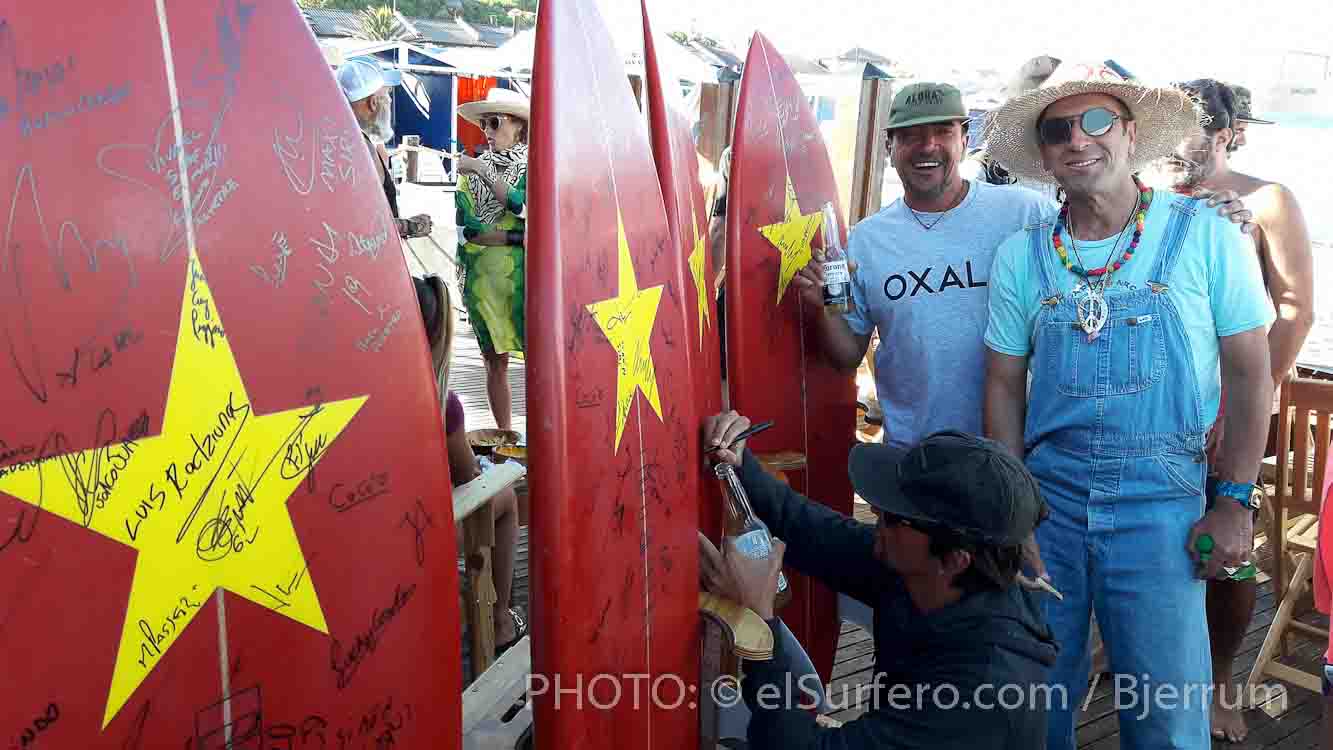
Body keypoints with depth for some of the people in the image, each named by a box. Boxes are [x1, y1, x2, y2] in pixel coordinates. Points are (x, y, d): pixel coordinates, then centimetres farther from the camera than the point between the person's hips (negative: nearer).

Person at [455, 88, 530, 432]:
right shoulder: (471, 169, 10)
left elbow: (522, 204, -13)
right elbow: (465, 225, -3)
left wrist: (483, 171, -11)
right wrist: (515, 236, -13)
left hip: (523, 274, -2)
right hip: (482, 275, 3)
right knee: (496, 361, 7)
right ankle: (505, 437, 15)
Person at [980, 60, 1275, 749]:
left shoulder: (1204, 235, -3)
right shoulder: (1020, 256, 3)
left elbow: (1249, 372, 0)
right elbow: (1004, 386, 7)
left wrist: (1234, 501, -3)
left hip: (1161, 498, -2)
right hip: (1049, 495, 2)